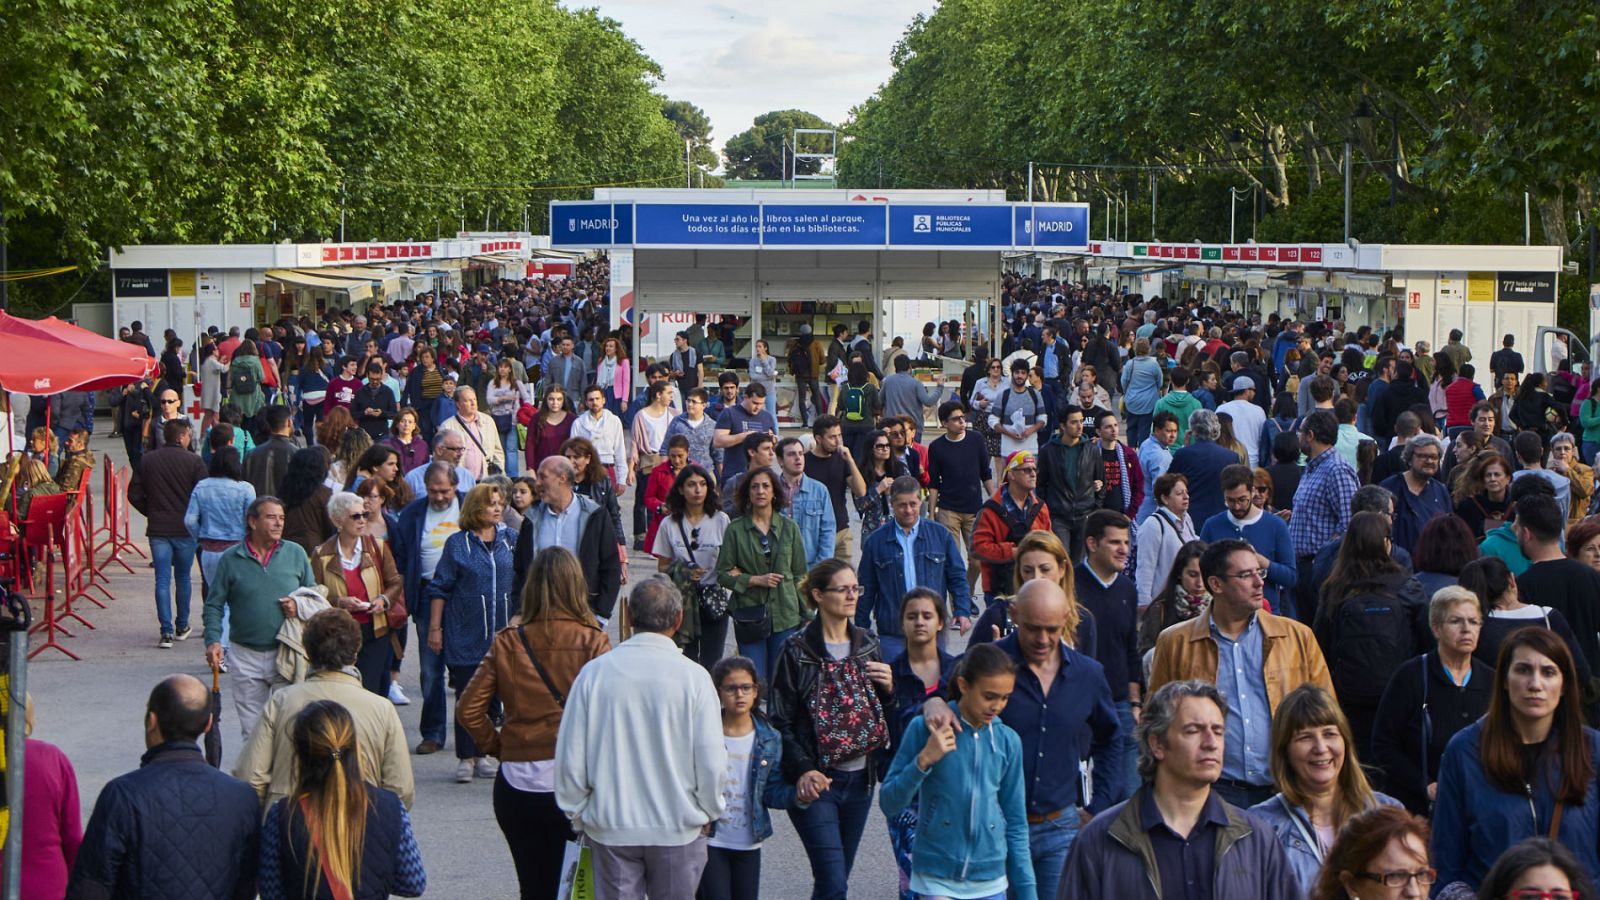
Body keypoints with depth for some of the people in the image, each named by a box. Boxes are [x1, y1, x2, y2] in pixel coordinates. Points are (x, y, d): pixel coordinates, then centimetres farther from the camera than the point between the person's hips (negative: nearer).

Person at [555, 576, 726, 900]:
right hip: (678, 826, -1)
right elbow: (712, 761, -9)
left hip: (610, 827, 1)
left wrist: (578, 816, 12)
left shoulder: (594, 672, -7)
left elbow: (570, 756, -3)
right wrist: (709, 812, 9)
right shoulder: (693, 676, -11)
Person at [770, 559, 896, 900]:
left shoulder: (867, 644, 10)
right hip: (815, 781, -5)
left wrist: (888, 688, -6)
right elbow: (780, 721, -9)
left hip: (859, 778, 6)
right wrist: (802, 771, -22)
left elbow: (884, 718, 15)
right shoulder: (796, 650, -7)